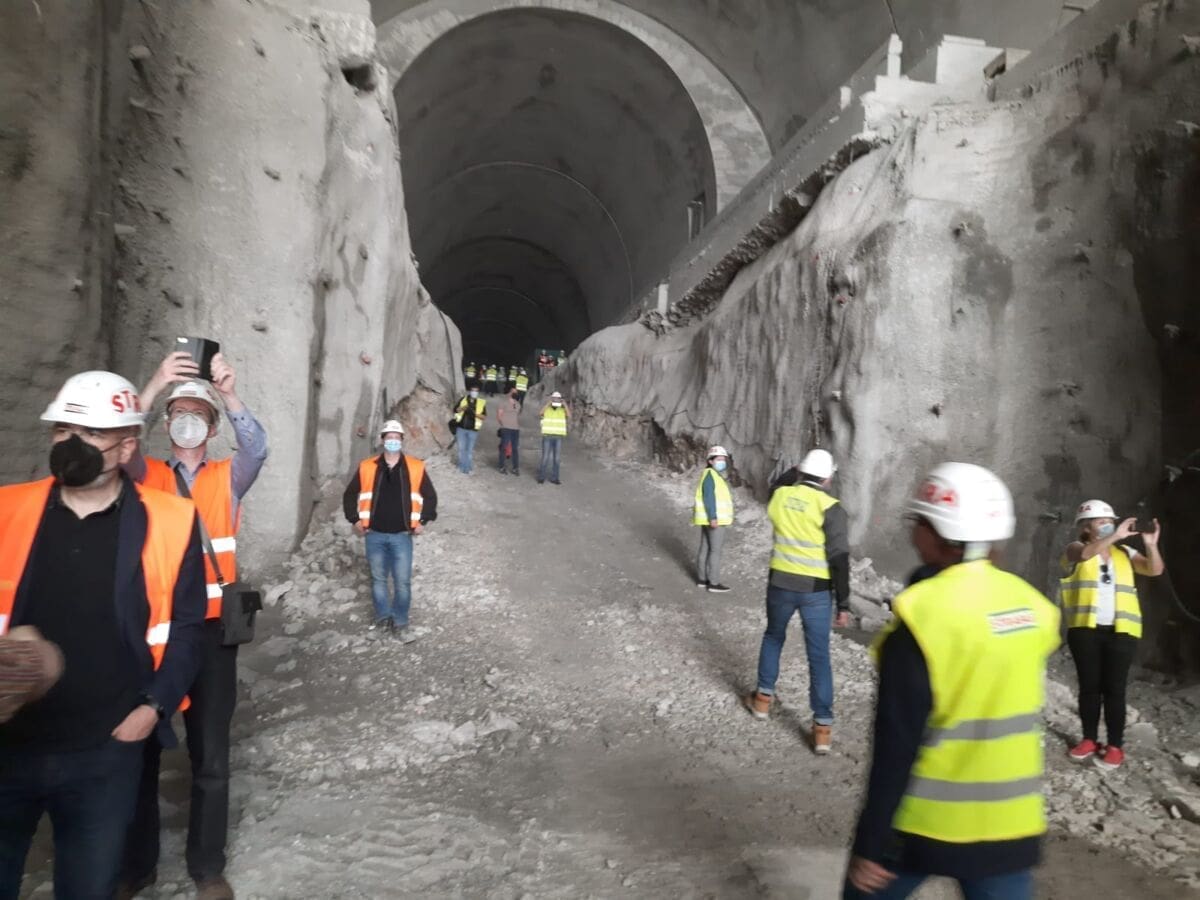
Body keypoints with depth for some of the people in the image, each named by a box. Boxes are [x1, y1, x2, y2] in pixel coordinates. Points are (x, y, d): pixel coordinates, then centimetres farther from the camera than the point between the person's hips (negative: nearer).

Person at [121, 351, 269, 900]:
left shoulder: (228, 478, 5)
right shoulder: (145, 476, 7)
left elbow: (257, 449, -15)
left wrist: (230, 395, -30)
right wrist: (154, 386, -25)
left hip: (210, 628, -1)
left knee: (210, 755, 6)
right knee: (140, 748, 12)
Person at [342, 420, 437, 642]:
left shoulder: (415, 468, -2)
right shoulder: (367, 467, 0)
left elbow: (430, 497, 7)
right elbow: (350, 495, 10)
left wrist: (422, 521, -1)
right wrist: (355, 520, 3)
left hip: (402, 536, -1)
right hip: (375, 535, 1)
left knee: (403, 582, 0)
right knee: (378, 579, 11)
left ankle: (400, 624, 13)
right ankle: (384, 618, 27)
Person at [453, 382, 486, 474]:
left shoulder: (482, 402, 2)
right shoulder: (463, 400, 4)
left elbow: (484, 416, -2)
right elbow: (455, 410, 1)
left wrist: (475, 413, -19)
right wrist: (463, 408, -18)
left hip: (473, 430, -1)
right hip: (461, 429, 1)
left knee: (470, 450, 3)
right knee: (462, 448, 5)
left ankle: (467, 468, 9)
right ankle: (462, 467, 15)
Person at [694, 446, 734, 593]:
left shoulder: (715, 475, 17)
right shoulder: (710, 474, -15)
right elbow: (708, 497, -22)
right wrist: (713, 518, -26)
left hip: (709, 519, 10)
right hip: (714, 518, -10)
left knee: (705, 548, 12)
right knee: (715, 550, -6)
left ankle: (702, 579, 19)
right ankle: (714, 583, -2)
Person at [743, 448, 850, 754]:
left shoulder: (780, 497, -1)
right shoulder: (830, 508, -13)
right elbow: (839, 560, -15)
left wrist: (798, 471, 24)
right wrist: (843, 604, -10)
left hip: (781, 583, 3)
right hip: (816, 591, -3)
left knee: (773, 637, 26)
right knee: (819, 657, 6)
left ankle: (763, 699, 35)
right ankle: (822, 727, 9)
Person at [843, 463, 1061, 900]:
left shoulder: (922, 613, -23)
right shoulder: (1033, 605, -4)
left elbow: (896, 745, -20)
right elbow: (1014, 712, 8)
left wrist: (870, 844, -13)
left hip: (924, 821, -4)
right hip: (1011, 823, 5)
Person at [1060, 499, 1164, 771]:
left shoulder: (1124, 553, 11)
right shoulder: (1075, 549, 2)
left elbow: (1155, 570, -1)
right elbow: (1086, 554, -22)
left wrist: (1151, 544, -16)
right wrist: (1116, 536, -27)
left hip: (1120, 631, 1)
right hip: (1085, 629, -1)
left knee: (1114, 688, 2)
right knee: (1089, 686, 7)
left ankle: (1115, 746, 9)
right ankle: (1089, 740, 18)